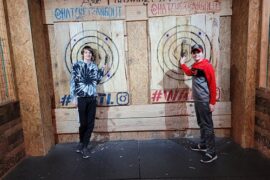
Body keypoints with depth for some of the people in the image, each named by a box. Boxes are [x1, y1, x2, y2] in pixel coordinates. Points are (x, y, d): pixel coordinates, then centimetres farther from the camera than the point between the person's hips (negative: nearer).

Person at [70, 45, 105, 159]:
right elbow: (73, 82, -2)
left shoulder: (94, 66, 11)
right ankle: (82, 143, 28)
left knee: (90, 124, 3)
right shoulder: (77, 65, 1)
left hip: (92, 98, 4)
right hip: (82, 98, -3)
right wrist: (74, 97, -7)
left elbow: (97, 81, 12)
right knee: (83, 123, 1)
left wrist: (102, 71, 5)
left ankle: (84, 146, 16)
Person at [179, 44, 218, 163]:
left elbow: (212, 84, -17)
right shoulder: (194, 66, 11)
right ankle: (203, 145, 32)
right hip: (197, 100, 8)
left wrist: (212, 102, -18)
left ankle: (211, 153, 1)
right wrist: (182, 64, 27)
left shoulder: (207, 65, -14)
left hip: (205, 102, -8)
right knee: (201, 124, 18)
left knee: (207, 126, -5)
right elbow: (189, 73, 36)